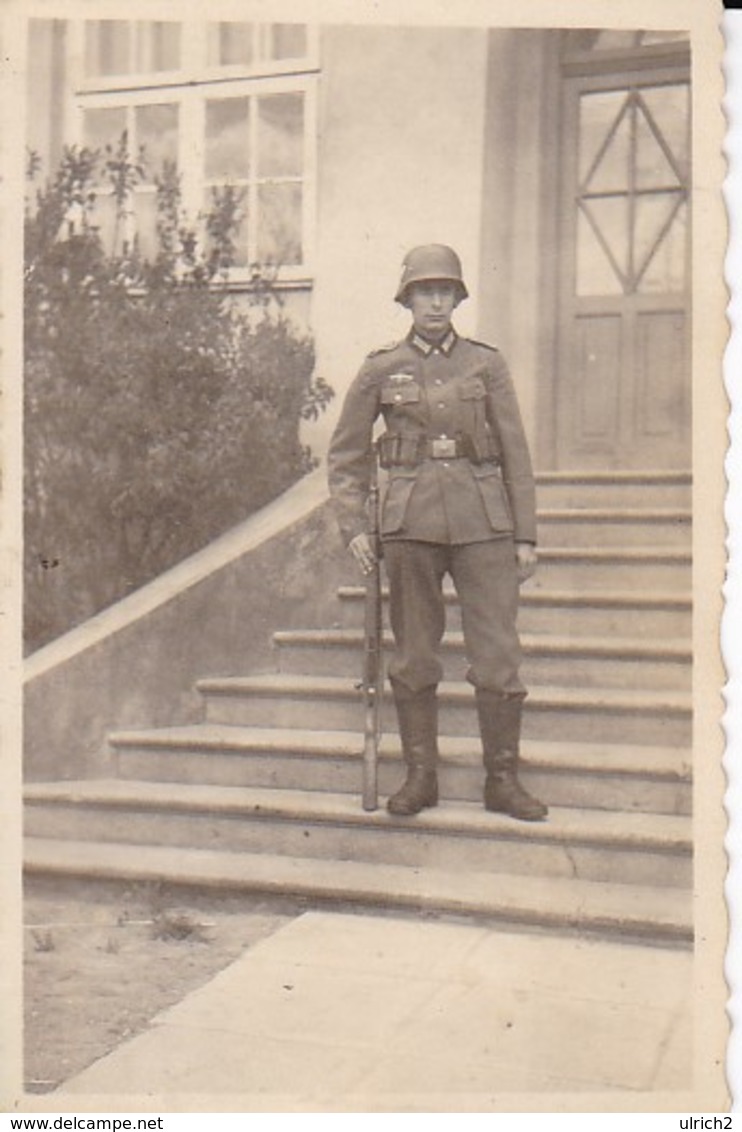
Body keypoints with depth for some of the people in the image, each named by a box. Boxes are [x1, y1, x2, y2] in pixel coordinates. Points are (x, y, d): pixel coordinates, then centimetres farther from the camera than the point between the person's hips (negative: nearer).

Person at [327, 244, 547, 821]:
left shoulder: (487, 363, 6)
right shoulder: (380, 369, 6)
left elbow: (515, 452, 7)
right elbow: (346, 454, 11)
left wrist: (526, 535, 3)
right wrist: (354, 526, 2)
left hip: (483, 519, 0)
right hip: (411, 522, 0)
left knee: (499, 654, -2)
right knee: (414, 658, 5)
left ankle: (503, 779, 10)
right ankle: (421, 776, 18)